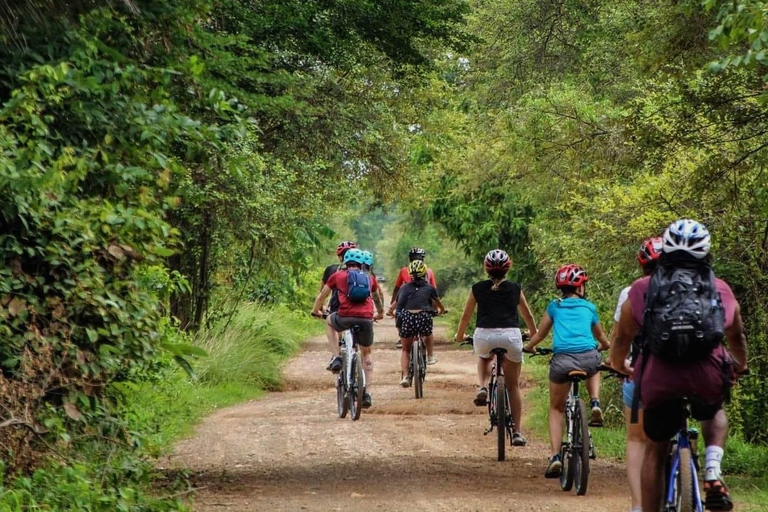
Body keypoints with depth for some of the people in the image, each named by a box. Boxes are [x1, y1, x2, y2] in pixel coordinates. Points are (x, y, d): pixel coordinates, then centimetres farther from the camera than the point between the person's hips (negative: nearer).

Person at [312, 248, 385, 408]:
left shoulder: (337, 275, 18)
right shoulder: (369, 278, 23)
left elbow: (322, 296, 29)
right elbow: (376, 298, 41)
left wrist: (316, 311, 48)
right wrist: (380, 314, 60)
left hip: (345, 317, -2)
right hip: (366, 319, 2)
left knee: (329, 322, 33)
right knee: (366, 353, 22)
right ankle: (367, 393, 15)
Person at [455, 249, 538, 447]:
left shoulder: (478, 288, 11)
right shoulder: (515, 288, 13)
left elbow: (466, 316, 19)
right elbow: (527, 316, 25)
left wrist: (459, 335, 37)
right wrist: (535, 335, 43)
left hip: (484, 335, 0)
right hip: (511, 335, 0)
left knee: (484, 358, 37)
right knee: (513, 385, 12)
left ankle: (482, 388, 8)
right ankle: (518, 432, 9)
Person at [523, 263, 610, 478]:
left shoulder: (555, 306, 18)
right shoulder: (589, 307, 20)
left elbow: (540, 334, 28)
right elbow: (600, 337, 37)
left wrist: (528, 347, 49)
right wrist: (607, 346, 60)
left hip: (562, 359, -1)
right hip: (589, 357, 1)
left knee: (556, 409, 15)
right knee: (593, 370, 40)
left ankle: (555, 457, 0)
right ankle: (595, 403, 13)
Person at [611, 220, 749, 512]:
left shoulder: (642, 290, 17)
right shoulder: (721, 291, 20)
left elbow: (623, 339, 29)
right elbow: (737, 338, 37)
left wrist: (619, 366, 50)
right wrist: (740, 366, 57)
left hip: (659, 379, 0)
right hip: (708, 378, 1)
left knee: (656, 450, 20)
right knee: (714, 414, 33)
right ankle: (712, 471, 10)